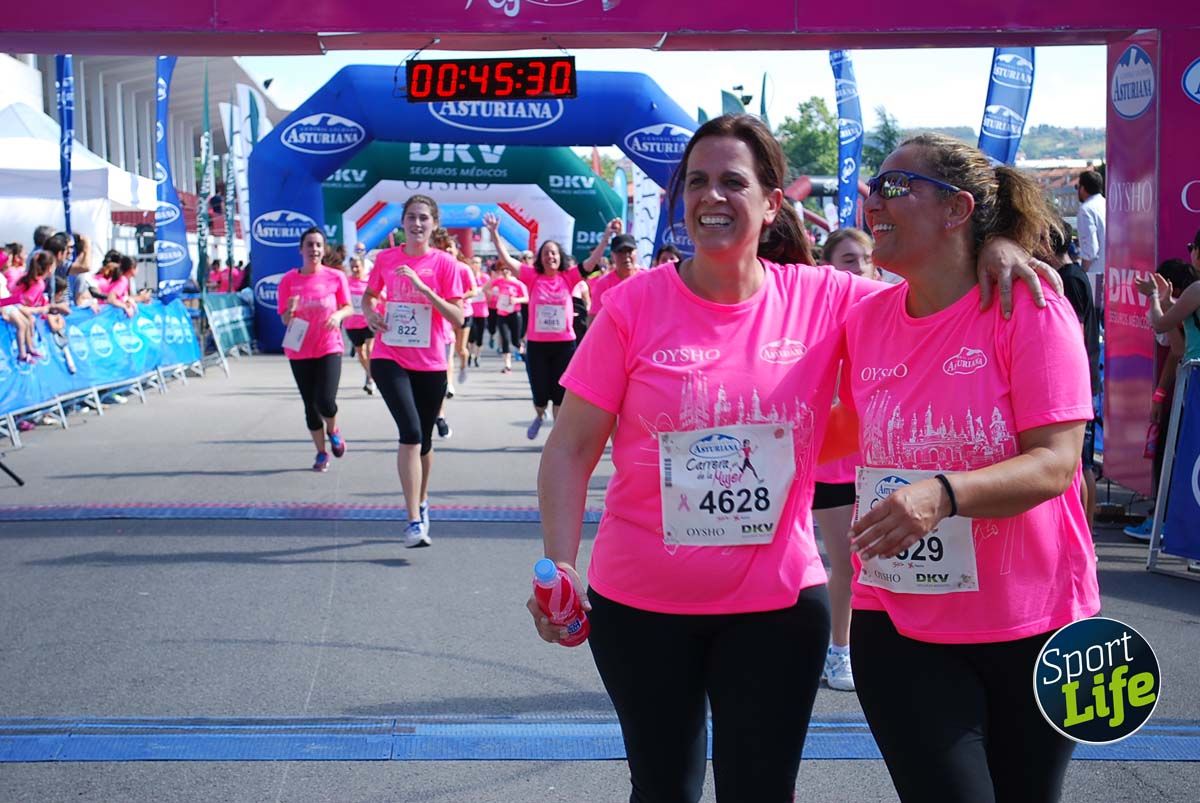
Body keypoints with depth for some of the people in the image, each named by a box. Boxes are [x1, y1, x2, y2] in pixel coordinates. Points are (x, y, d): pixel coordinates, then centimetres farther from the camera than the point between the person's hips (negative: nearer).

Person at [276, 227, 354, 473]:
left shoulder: (336, 277, -4)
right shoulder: (289, 280, -2)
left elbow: (348, 307, 4)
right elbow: (284, 319, 2)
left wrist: (338, 315, -17)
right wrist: (290, 311, -21)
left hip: (329, 349, -2)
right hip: (300, 351, 2)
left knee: (325, 401, -15)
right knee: (310, 405, 7)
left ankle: (333, 431, 20)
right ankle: (321, 453, 24)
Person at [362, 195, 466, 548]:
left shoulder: (444, 263, -3)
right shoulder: (385, 258, 3)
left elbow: (458, 318, -9)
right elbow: (369, 295, 20)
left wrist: (423, 288, -20)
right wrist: (370, 312, -3)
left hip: (431, 363, 1)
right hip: (390, 358, -1)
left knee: (423, 440, 13)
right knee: (411, 433, -19)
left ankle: (422, 502, 38)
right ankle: (414, 521, -20)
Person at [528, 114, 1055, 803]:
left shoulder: (823, 299, -5)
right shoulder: (635, 306, -8)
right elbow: (572, 449, -6)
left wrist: (995, 249, -18)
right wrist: (559, 564, -16)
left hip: (779, 601, 1)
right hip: (640, 603, 0)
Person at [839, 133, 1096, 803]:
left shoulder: (1029, 309, -12)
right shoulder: (864, 320, 2)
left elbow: (1056, 463, -21)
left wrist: (943, 494, -35)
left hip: (1029, 625, -2)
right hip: (897, 620, 2)